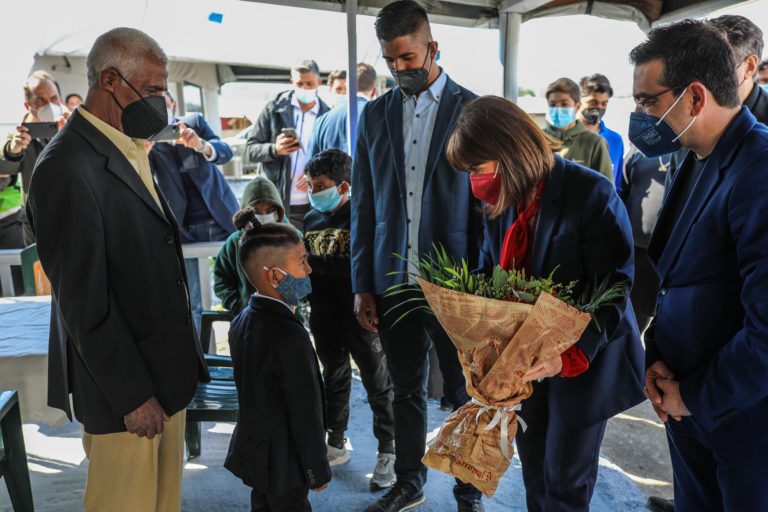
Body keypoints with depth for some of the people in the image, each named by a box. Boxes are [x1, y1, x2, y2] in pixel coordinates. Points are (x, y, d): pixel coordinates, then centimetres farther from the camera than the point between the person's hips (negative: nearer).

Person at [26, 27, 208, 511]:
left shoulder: (129, 153, 9)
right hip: (125, 387, -8)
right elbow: (83, 300, -20)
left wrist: (186, 357, 16)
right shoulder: (68, 166, -19)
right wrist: (132, 395, -17)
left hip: (165, 373, 8)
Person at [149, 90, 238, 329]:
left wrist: (200, 145, -34)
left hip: (220, 219, 1)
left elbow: (225, 153, -13)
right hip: (183, 228, 0)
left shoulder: (194, 122, 2)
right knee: (190, 303, -1)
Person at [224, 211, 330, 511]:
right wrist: (318, 470, -12)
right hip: (284, 463, -8)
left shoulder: (241, 322, -2)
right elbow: (305, 412, -24)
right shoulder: (290, 337, -29)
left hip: (252, 450, 8)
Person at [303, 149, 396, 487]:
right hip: (324, 317, 6)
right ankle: (335, 445, 35)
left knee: (378, 384, 7)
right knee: (334, 380, 19)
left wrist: (311, 260, -26)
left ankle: (388, 451, 21)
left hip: (360, 316, -6)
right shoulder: (311, 219, 7)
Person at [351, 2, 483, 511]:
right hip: (393, 279, 3)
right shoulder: (375, 114, 7)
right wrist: (362, 285, 4)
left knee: (465, 392, 11)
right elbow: (363, 205, 7)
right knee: (406, 389, 17)